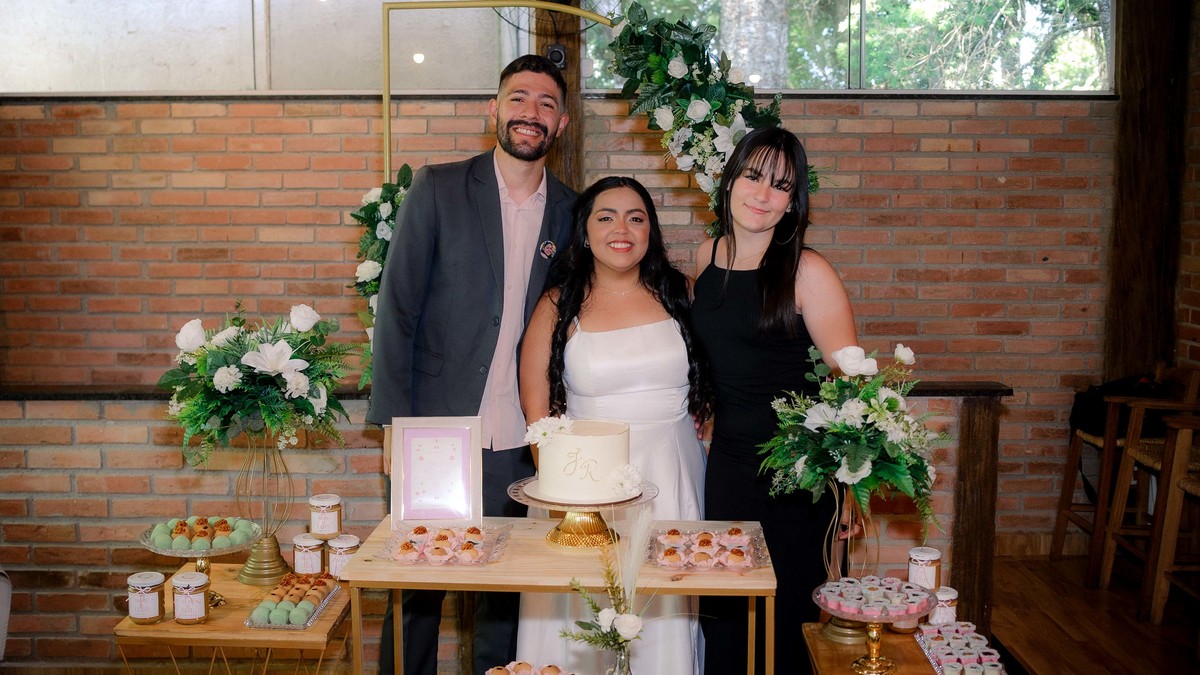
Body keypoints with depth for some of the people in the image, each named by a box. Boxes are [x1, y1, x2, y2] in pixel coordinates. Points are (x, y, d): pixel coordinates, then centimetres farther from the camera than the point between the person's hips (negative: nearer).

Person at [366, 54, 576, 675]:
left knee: (506, 594, 11)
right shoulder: (438, 188, -2)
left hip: (520, 444, 2)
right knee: (416, 591, 8)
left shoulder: (570, 212, 6)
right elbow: (397, 309, -3)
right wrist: (394, 425, -8)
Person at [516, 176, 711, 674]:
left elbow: (709, 378, 12)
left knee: (666, 618, 6)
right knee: (584, 614, 3)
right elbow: (536, 409, 1)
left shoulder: (677, 293, 4)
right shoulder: (558, 307, 0)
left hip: (672, 476, 2)